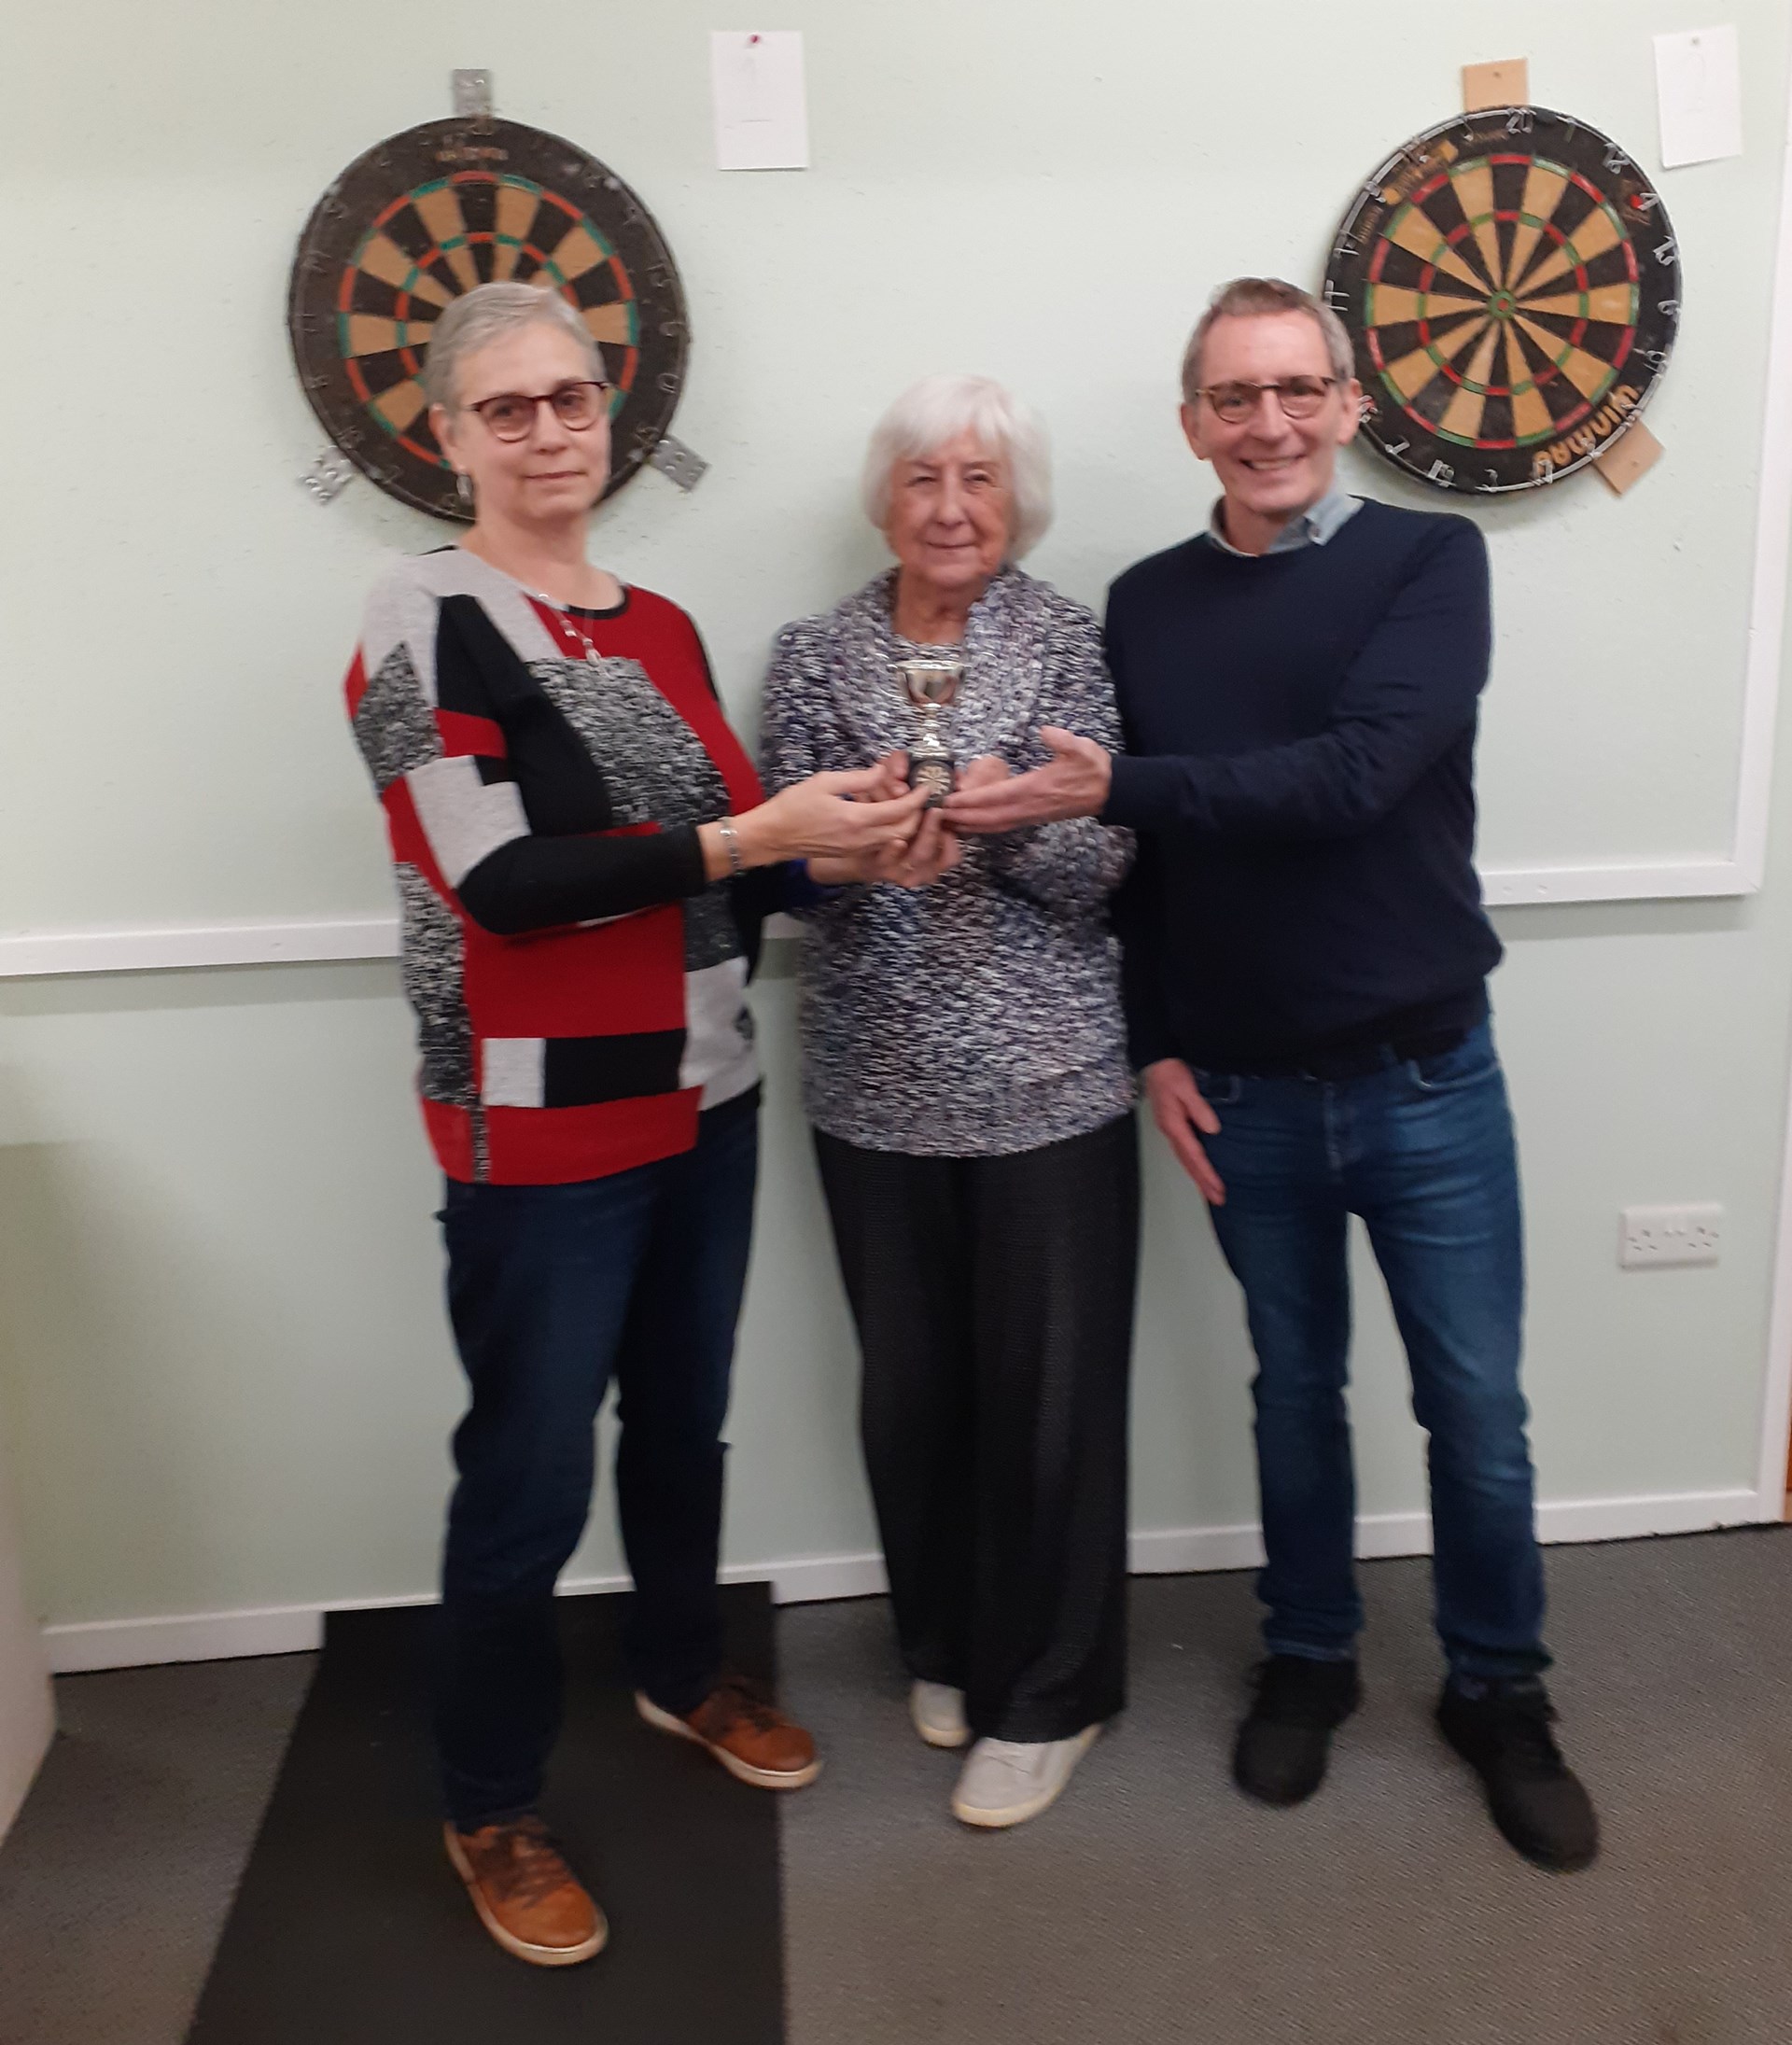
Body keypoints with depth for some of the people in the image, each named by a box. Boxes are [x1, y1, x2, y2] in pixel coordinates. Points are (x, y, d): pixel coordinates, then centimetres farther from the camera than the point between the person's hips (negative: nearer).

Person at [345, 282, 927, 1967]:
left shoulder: (659, 626, 11)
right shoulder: (426, 621, -10)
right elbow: (499, 880, -21)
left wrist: (831, 839, -6)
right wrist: (757, 834, -23)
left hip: (704, 1102, 7)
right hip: (542, 1129, -6)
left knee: (683, 1419, 18)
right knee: (529, 1472, 2)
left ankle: (682, 1674, 43)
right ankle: (489, 1811, 24)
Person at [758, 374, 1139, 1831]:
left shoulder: (1068, 641, 0)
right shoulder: (816, 655, 6)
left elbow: (1104, 864, -5)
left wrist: (1003, 818, -25)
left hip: (1048, 1079, -2)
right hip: (877, 1086, 2)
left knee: (1049, 1381, 3)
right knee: (911, 1378, 11)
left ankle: (1047, 1694, 23)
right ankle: (943, 1644, 36)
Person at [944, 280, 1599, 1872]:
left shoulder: (1432, 560, -6)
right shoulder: (1146, 603, 3)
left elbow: (1356, 774, -22)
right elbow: (1135, 844, 6)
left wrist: (1116, 784, -24)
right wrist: (1156, 1045, -1)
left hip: (1427, 1076, -2)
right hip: (1246, 1088, 2)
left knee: (1475, 1406, 7)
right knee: (1296, 1386, 16)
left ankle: (1500, 1692, 30)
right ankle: (1310, 1659, 37)